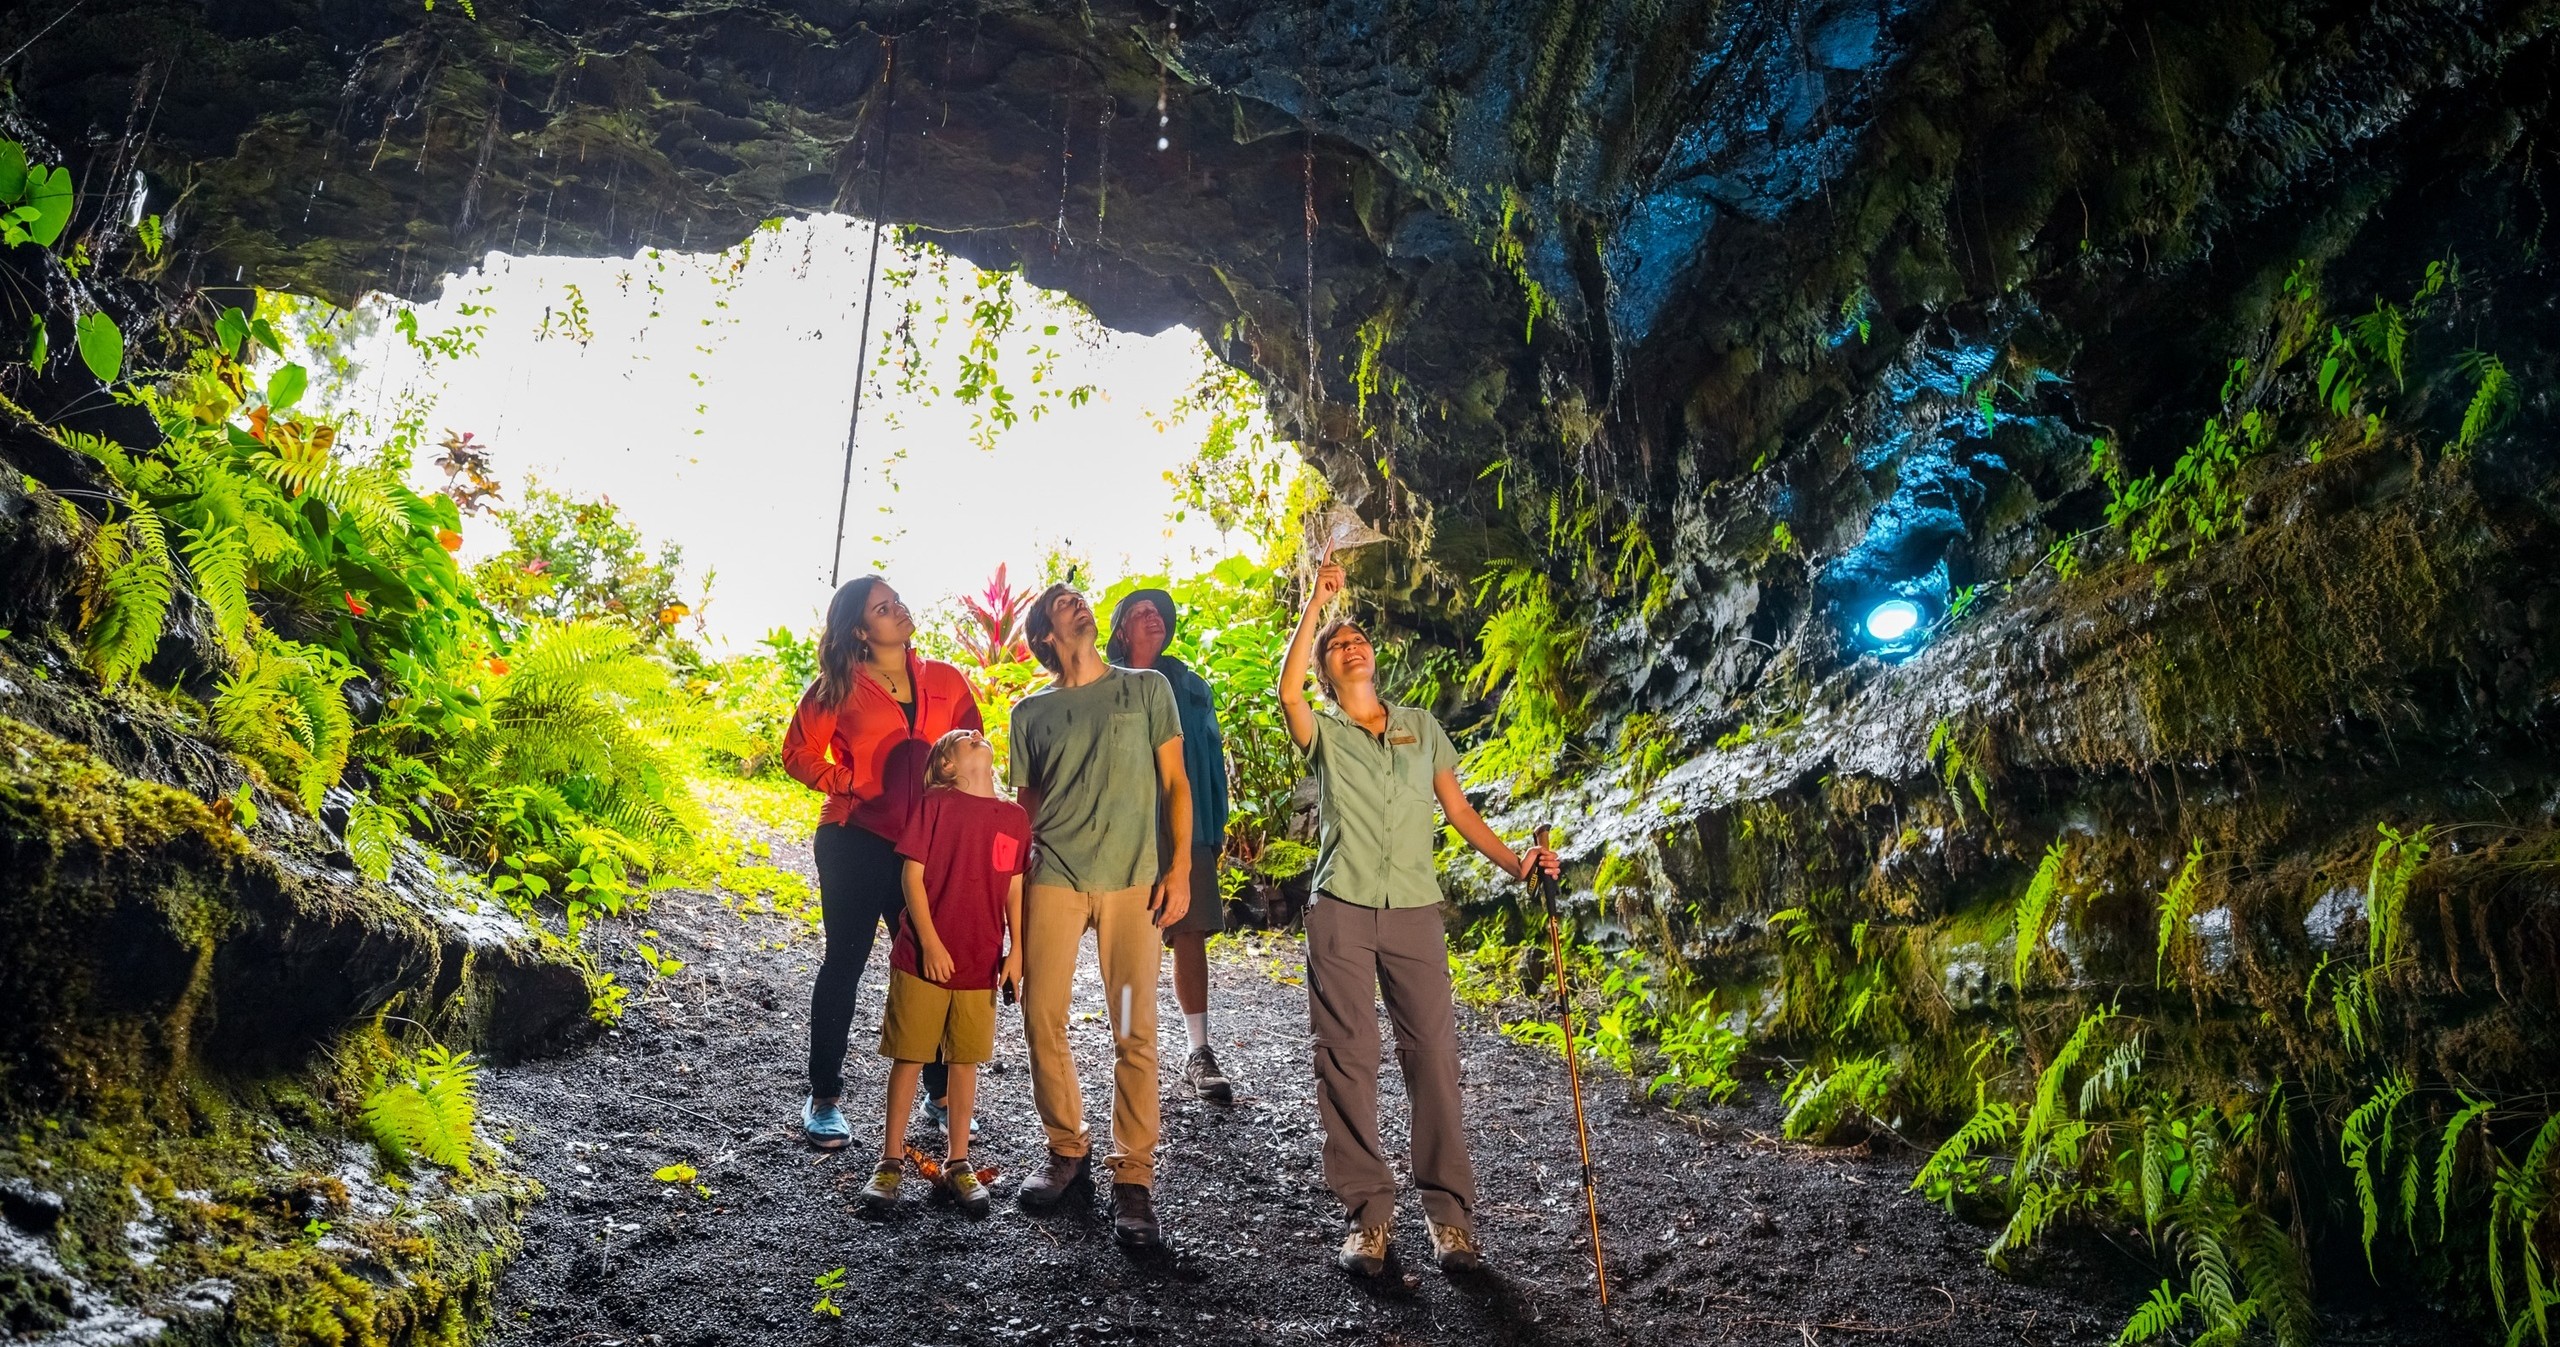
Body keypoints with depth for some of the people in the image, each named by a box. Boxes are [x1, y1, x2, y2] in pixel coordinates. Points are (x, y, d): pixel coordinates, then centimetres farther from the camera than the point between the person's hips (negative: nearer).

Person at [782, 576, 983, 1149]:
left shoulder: (946, 681, 7)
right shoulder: (839, 687, 0)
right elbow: (799, 752, 6)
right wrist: (851, 783, -7)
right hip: (857, 839, -2)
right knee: (845, 961, 5)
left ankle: (942, 1093, 17)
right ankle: (824, 1097, 16)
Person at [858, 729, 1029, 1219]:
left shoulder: (1014, 817, 5)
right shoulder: (936, 804, -7)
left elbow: (1014, 888, 10)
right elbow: (911, 875, -8)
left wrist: (1015, 950, 5)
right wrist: (930, 943, -11)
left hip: (982, 963, 4)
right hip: (924, 957, -3)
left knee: (965, 1060, 11)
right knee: (909, 1057, 6)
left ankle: (957, 1163, 23)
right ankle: (891, 1160, 19)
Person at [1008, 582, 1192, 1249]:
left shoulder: (1147, 688, 9)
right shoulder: (1030, 712, 12)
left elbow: (1174, 782, 7)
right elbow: (1025, 806, 16)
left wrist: (1180, 867, -3)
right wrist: (1016, 882, 9)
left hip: (1133, 880, -1)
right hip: (1053, 878, 2)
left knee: (1134, 1032, -3)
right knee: (1042, 1020, 1)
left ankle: (1133, 1176, 6)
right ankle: (1067, 1148, 21)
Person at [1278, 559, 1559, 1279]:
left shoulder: (1421, 726, 16)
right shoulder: (1321, 732, 7)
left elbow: (1458, 810, 15)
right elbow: (1287, 688, -15)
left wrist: (1514, 862, 2)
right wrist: (1315, 602, -10)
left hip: (1414, 910, 1)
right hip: (1340, 912, -1)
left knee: (1432, 1055, -3)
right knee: (1347, 1058, -1)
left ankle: (1450, 1213, 5)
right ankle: (1369, 1214, 7)